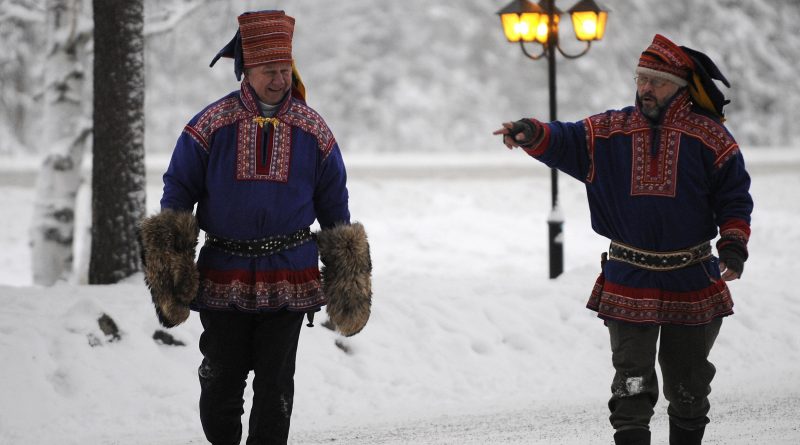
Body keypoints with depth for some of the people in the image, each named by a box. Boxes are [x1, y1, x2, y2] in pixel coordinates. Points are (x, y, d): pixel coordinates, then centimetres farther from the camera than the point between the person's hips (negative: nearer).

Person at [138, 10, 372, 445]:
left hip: (289, 280, 1)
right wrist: (169, 268, -2)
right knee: (222, 378, 5)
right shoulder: (211, 125, -2)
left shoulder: (312, 131, 4)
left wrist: (347, 281, 13)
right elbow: (178, 193, 3)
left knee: (275, 383, 3)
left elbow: (334, 206, 13)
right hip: (224, 279, -1)